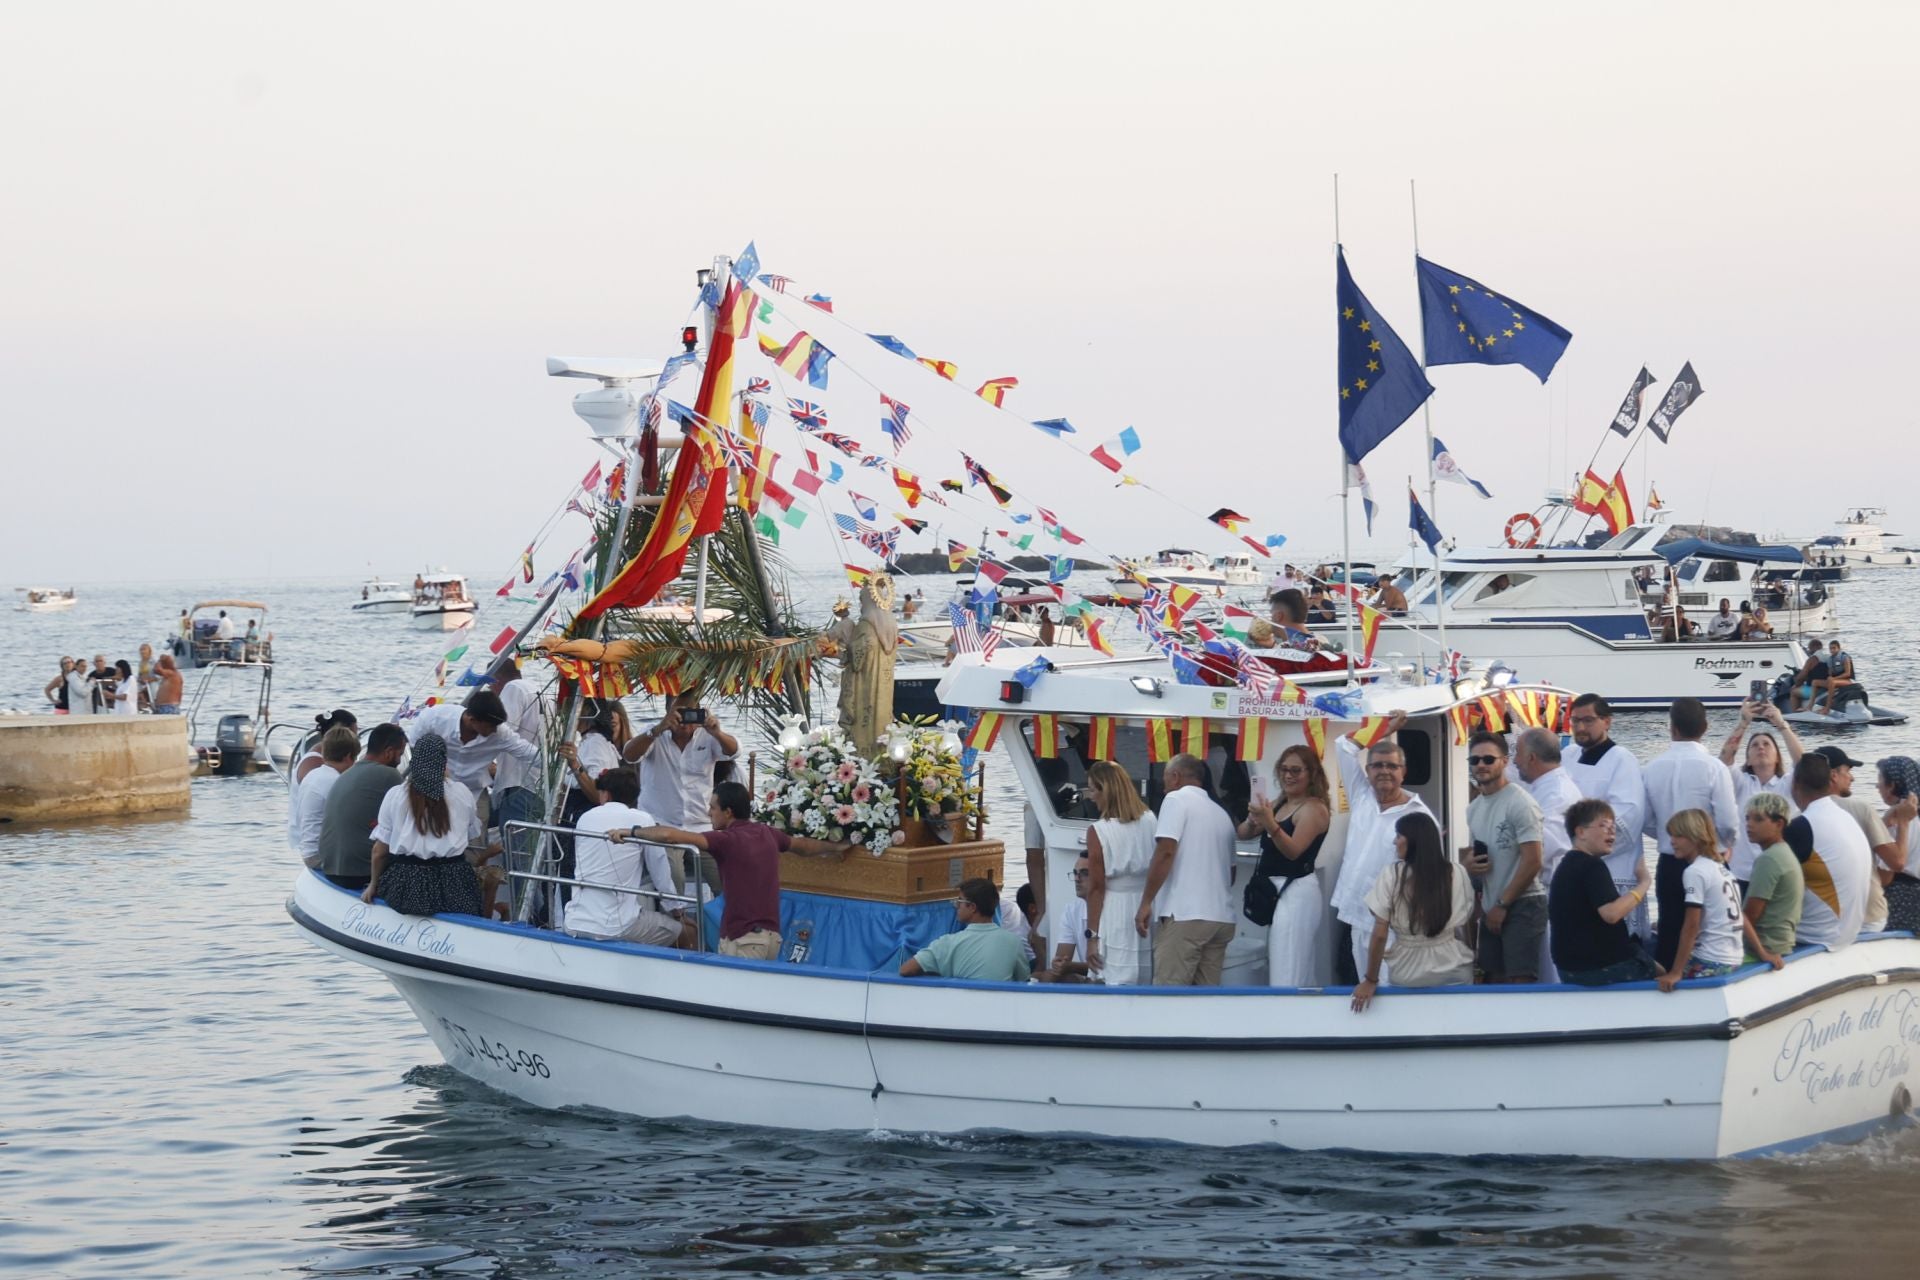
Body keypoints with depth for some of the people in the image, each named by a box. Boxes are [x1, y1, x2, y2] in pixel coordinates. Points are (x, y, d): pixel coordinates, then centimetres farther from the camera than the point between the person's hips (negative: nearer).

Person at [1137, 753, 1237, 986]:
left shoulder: (1177, 799, -1)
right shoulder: (1221, 813, 19)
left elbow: (1165, 852, -13)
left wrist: (1146, 902, -9)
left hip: (1183, 914, -7)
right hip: (1221, 916, 7)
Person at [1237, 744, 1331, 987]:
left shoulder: (1314, 808, -8)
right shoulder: (1279, 804, 16)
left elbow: (1293, 851, -18)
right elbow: (1243, 833, 11)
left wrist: (1270, 824, -33)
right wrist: (1253, 820, -11)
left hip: (1297, 892, -9)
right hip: (1278, 891, 9)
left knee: (1287, 977, -14)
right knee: (1303, 976, 10)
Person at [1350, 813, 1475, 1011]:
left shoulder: (1390, 875, -11)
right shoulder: (1458, 873, -4)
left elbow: (1380, 935, -10)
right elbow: (1467, 922, 7)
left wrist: (1371, 980, -3)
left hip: (1408, 974, -2)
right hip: (1454, 970, 2)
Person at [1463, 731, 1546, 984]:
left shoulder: (1520, 803, -12)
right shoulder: (1472, 809, 12)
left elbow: (1532, 862, -15)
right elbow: (1466, 851, 25)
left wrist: (1502, 904, -12)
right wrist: (1466, 863, -1)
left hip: (1522, 906, -8)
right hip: (1491, 908, 8)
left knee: (1520, 981, -12)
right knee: (1495, 982, 11)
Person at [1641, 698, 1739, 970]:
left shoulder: (1653, 769, -3)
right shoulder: (1713, 768, -13)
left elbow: (1646, 823, 2)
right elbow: (1728, 823, -14)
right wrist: (1724, 844, 8)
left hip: (1669, 864, 3)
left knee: (1669, 932, 10)